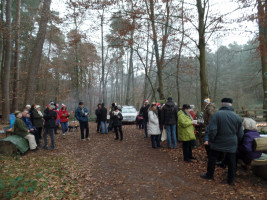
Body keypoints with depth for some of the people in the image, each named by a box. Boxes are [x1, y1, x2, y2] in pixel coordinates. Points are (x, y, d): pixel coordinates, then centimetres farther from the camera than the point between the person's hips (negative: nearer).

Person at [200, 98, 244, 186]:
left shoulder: (216, 114, -15)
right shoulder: (237, 117, -2)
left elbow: (212, 130, -18)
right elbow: (240, 134, 4)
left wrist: (211, 140, -3)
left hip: (218, 143, -2)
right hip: (232, 145, 3)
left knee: (212, 159, 15)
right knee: (232, 162, 15)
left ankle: (209, 175, 28)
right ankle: (231, 180, 26)